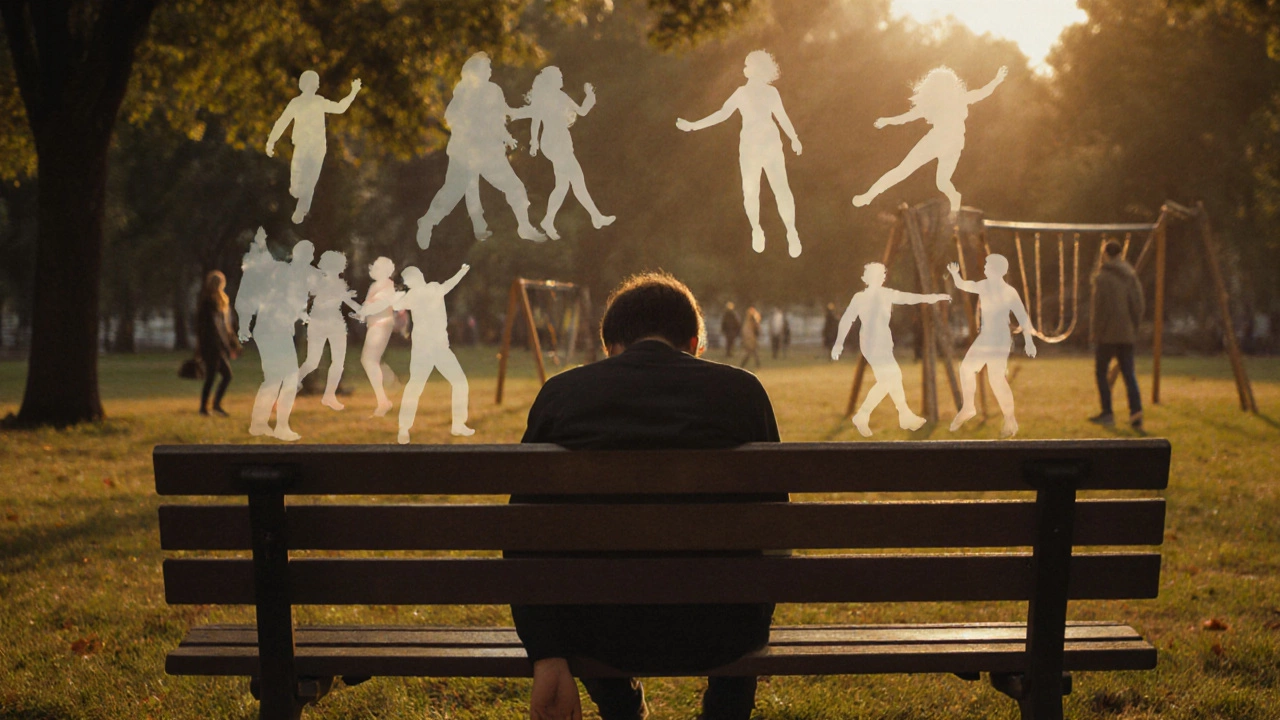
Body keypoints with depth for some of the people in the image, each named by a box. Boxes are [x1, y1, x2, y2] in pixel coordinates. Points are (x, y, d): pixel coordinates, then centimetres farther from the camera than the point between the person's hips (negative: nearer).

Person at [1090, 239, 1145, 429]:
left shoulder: (1102, 277, -10)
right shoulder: (1131, 276, 6)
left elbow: (1100, 307, -13)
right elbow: (1138, 305, 5)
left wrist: (1096, 331, -4)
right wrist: (1134, 327, 14)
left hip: (1108, 334, -5)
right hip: (1127, 334, 5)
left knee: (1101, 372, 8)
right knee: (1129, 374, 6)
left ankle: (1107, 413, 6)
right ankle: (1136, 412, -7)